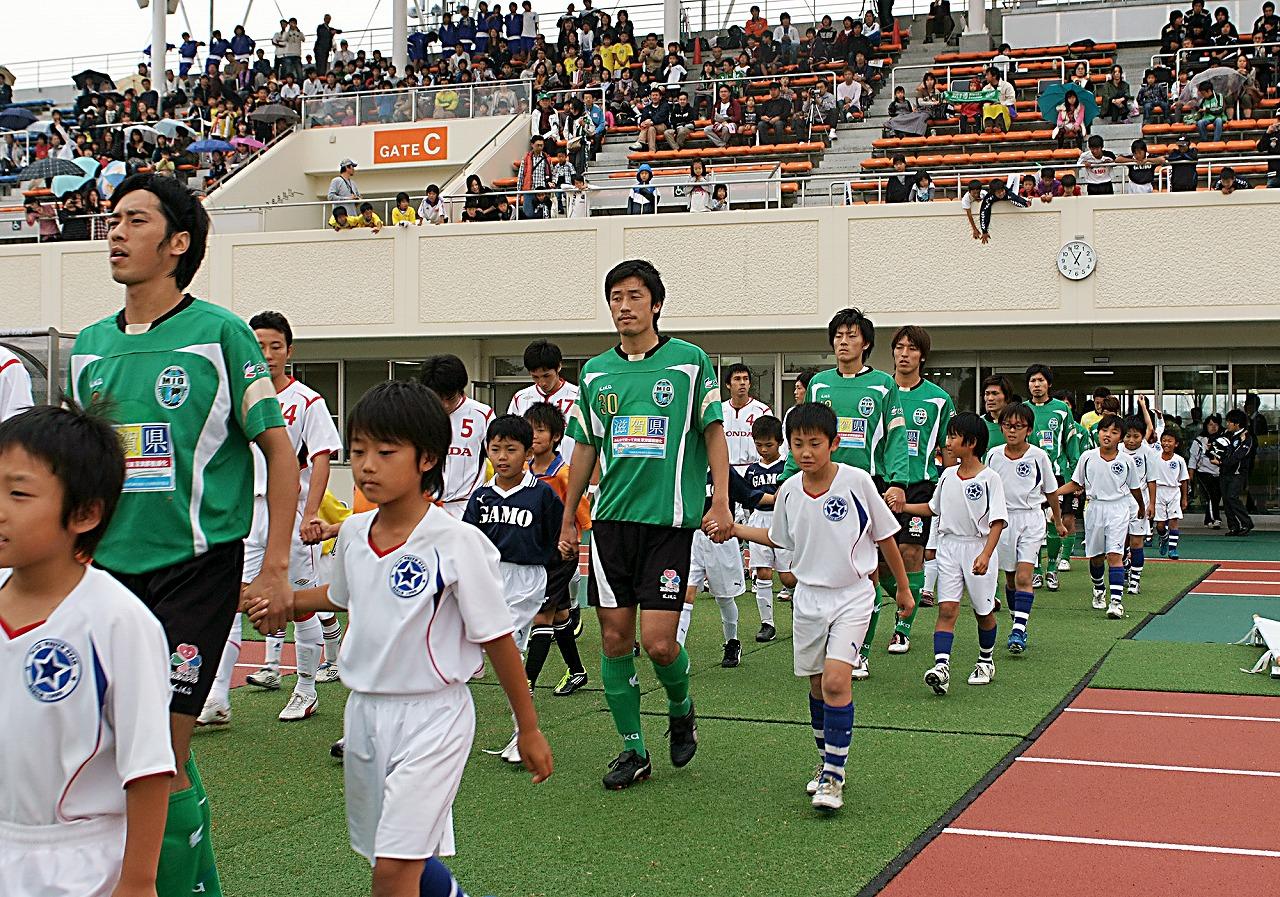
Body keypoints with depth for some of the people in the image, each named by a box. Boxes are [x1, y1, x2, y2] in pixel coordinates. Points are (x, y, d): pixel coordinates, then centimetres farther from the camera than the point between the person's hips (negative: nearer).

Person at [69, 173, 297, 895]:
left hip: (196, 565, -5)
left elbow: (280, 451, -3)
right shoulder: (90, 346, 11)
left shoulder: (220, 332, -5)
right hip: (109, 568, 6)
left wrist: (276, 570, -8)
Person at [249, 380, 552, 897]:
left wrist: (528, 729, -5)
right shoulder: (353, 534, 0)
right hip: (365, 712, 6)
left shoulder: (456, 542, -18)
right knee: (402, 855, 19)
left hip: (432, 716, -6)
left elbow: (497, 640, -11)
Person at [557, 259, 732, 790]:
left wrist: (721, 502, -7)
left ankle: (681, 709, 22)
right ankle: (633, 750, 17)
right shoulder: (596, 373, 10)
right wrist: (568, 521, 17)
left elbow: (714, 432, 2)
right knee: (615, 638, 3)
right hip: (611, 520, 4)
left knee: (658, 641, -10)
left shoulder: (690, 361, 0)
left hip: (669, 518, -4)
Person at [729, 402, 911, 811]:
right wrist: (732, 528, 10)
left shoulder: (857, 481, -13)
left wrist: (903, 588, 6)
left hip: (853, 595, -4)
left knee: (836, 681, -17)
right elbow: (778, 537, 19)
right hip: (808, 596, 4)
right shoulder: (788, 491, -1)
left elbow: (884, 536, -1)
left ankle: (833, 777, -9)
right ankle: (827, 761, 31)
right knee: (817, 685, 11)